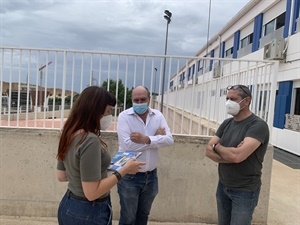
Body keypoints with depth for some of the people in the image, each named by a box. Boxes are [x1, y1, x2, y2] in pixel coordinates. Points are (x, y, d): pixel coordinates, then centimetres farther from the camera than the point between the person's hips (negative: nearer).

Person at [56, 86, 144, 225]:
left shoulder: (69, 135, 0)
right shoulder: (90, 140, -26)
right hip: (88, 213, -8)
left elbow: (61, 176, 9)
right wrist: (124, 170, -19)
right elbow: (92, 193, -26)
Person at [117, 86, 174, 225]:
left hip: (151, 175, 4)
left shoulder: (158, 115, 0)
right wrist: (156, 137, -17)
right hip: (130, 176, -4)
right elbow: (127, 145, -25)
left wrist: (146, 139, -26)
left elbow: (169, 139, -11)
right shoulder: (124, 116, -12)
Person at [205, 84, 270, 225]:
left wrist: (217, 146, -11)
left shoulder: (258, 125, -18)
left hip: (245, 191, -6)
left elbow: (237, 156, -30)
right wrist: (230, 156, -20)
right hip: (222, 186, 6)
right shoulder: (227, 123, 3)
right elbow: (209, 151, -3)